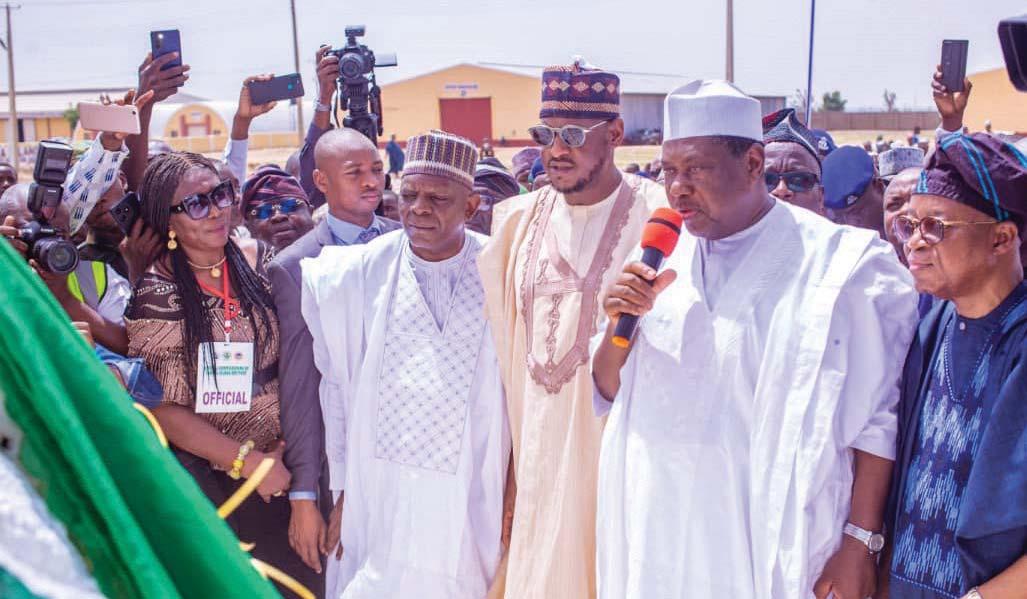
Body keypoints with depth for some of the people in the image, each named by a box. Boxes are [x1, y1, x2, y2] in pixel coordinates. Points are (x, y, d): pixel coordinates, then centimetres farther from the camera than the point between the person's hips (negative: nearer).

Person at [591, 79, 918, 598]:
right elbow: (609, 393, 8)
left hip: (776, 548, -4)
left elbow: (877, 416, -10)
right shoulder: (662, 259, 5)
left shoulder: (840, 264, -9)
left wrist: (860, 544, -14)